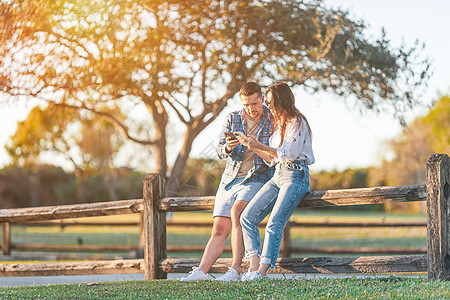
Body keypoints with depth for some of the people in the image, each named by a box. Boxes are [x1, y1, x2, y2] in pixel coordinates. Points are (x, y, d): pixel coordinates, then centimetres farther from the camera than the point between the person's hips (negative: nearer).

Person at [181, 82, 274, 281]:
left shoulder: (273, 121, 0)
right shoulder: (233, 119, 9)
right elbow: (220, 151, 5)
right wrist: (228, 148, -20)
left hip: (256, 180, -4)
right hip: (230, 180, 4)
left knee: (236, 212, -30)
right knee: (219, 230, -4)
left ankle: (235, 269, -29)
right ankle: (201, 271, -7)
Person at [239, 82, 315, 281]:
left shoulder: (297, 122, -6)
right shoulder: (279, 124, 20)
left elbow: (289, 154, -15)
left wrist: (261, 146, -11)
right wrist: (255, 149, 7)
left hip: (296, 176, -9)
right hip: (278, 176, 9)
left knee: (274, 223, -20)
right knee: (247, 216, -6)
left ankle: (262, 271, -23)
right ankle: (254, 264, -12)